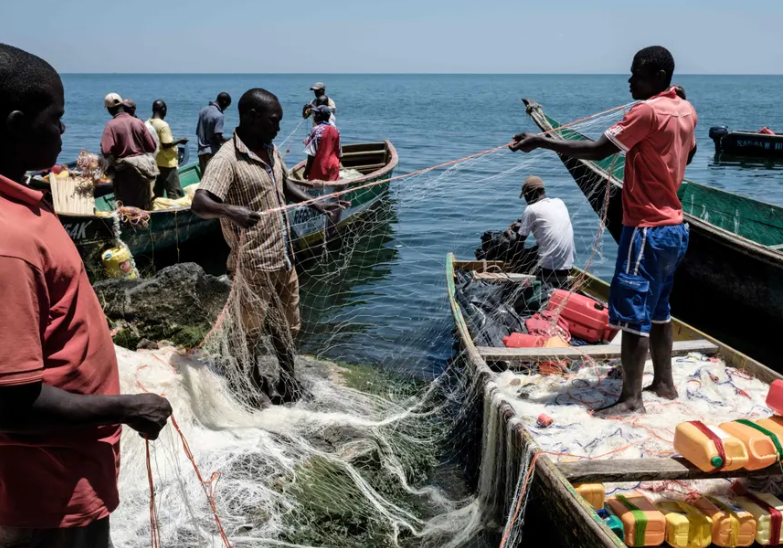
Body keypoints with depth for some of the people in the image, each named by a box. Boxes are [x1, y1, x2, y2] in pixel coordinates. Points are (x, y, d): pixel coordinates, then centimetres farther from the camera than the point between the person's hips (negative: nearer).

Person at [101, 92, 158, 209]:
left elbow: (106, 151, -19)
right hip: (142, 166, 4)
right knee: (143, 206, 14)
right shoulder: (138, 122, 1)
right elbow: (152, 146, 1)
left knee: (126, 206, 4)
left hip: (124, 169, -4)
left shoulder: (112, 125, -10)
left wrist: (112, 162, 1)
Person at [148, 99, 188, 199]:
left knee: (156, 193, 11)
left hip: (154, 162, 8)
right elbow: (166, 145, -20)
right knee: (175, 194, -3)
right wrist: (179, 141, -7)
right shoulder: (163, 125, -16)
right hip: (167, 163, -8)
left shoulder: (148, 123, 6)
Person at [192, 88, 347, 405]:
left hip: (283, 259, 8)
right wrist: (229, 209, -49)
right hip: (253, 266, -8)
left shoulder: (270, 150, 7)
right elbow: (199, 204, -30)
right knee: (250, 332, 10)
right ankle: (254, 390, 29)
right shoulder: (228, 159, -19)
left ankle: (287, 385, 40)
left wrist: (318, 206, 18)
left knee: (287, 328, 20)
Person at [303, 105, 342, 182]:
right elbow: (338, 153, 8)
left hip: (319, 167, -5)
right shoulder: (335, 131, 4)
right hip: (333, 167, 5)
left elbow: (311, 153, -12)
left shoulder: (316, 130, -11)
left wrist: (307, 170, -6)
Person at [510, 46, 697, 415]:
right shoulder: (685, 110, 9)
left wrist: (540, 142, -21)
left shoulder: (647, 111, -18)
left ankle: (631, 398, 1)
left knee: (633, 312, -5)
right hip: (674, 227, 9)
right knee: (657, 308, 18)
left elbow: (596, 151, -23)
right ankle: (664, 383, 28)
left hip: (647, 229, -9)